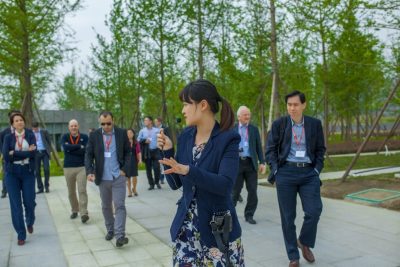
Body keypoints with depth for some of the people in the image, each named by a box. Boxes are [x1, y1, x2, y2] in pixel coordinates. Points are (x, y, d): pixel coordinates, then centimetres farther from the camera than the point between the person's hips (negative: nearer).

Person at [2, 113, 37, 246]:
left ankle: (30, 222, 34)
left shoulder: (30, 136, 5)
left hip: (27, 172, 0)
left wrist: (15, 153, -13)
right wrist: (26, 152, -13)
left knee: (29, 202, 0)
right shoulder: (8, 137, 5)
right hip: (12, 173, 0)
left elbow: (33, 153, -11)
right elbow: (6, 155, -10)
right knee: (16, 204, 0)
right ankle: (21, 235, 11)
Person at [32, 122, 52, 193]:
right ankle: (40, 188, 9)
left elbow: (49, 141, 9)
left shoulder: (44, 132, 6)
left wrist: (48, 150, 0)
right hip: (36, 153, 1)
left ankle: (47, 186, 6)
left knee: (46, 169, -9)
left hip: (44, 152, -1)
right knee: (37, 171, 1)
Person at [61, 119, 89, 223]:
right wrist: (79, 146, -16)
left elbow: (85, 150, -11)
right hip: (68, 168, 2)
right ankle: (74, 210, 28)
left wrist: (71, 148, -11)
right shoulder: (65, 137, 6)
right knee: (71, 192, 12)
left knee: (82, 190, -10)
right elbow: (65, 147, -15)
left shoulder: (84, 137, 2)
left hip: (82, 167, -2)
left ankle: (84, 213, -11)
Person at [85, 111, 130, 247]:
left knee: (119, 205, -7)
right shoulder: (94, 135, 0)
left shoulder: (122, 133, -2)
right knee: (106, 206, 14)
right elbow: (88, 155, 0)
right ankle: (110, 230, 31)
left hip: (118, 177, -2)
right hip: (102, 178, 2)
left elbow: (128, 152, 3)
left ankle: (120, 236, -8)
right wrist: (89, 171, -14)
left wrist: (124, 169, -8)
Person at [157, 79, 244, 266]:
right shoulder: (185, 136, 3)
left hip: (217, 226, -4)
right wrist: (167, 151, -8)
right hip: (186, 225, 5)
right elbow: (175, 183, 5)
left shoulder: (228, 139, -13)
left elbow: (225, 185, -23)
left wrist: (188, 170, -33)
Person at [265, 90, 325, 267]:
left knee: (314, 210, -9)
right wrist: (276, 170, -6)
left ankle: (304, 243, 20)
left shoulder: (315, 124, 5)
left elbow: (320, 149, 12)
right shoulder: (279, 124, 1)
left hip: (309, 173, 1)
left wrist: (317, 170, 2)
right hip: (286, 172, -1)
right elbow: (270, 149, 3)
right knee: (288, 216, 3)